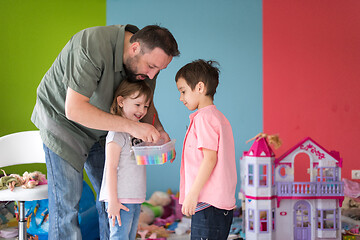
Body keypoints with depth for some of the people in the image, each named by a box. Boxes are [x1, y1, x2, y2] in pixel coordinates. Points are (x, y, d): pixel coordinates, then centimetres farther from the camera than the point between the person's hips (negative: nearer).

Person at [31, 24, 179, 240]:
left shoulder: (147, 58, -12)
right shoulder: (92, 46, -34)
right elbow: (74, 109, -38)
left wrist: (158, 129, -18)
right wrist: (130, 126, -40)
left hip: (100, 129, 6)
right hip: (61, 119, -6)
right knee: (66, 201, -8)